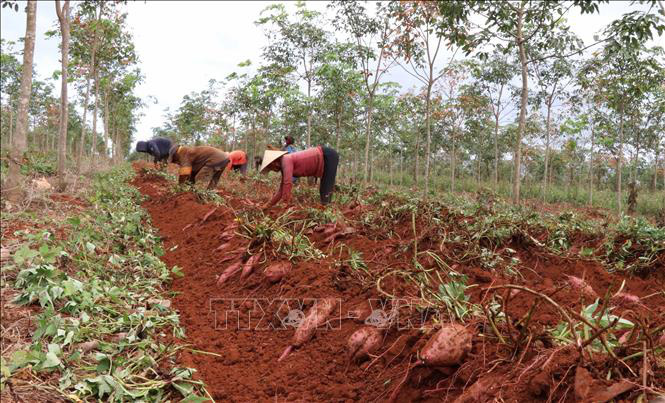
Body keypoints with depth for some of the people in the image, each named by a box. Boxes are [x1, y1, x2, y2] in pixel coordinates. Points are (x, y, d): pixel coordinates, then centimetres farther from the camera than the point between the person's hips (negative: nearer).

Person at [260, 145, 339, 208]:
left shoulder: (286, 160, -18)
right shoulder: (283, 166, 11)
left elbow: (287, 183, -25)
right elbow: (282, 188, 17)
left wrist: (285, 205, -19)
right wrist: (268, 205, 17)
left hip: (328, 156, -10)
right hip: (324, 158, 10)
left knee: (325, 191, -14)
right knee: (323, 190, 16)